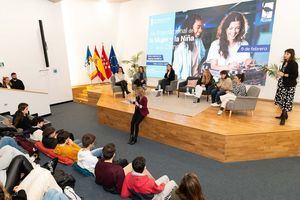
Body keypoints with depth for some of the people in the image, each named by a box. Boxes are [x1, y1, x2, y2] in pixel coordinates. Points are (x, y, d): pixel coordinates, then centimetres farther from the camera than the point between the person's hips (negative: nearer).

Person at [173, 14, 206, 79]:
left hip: (197, 77, 5)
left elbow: (201, 58, 13)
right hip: (185, 79, -5)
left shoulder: (199, 41, 2)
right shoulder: (182, 45, -15)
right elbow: (176, 67, -12)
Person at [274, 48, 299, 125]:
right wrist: (280, 73, 3)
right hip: (282, 84, 8)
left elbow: (295, 75, -16)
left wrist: (283, 74, -19)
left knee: (286, 101, -5)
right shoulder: (285, 62, 9)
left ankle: (284, 117, 5)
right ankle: (283, 114, 26)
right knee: (282, 100, 12)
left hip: (289, 86, -7)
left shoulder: (294, 64, -12)